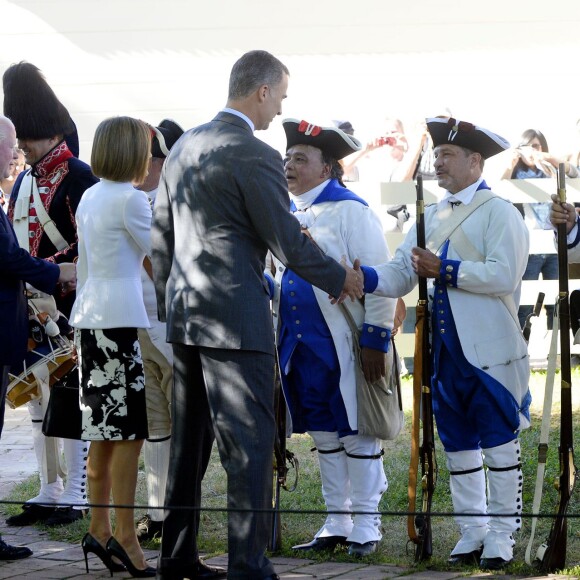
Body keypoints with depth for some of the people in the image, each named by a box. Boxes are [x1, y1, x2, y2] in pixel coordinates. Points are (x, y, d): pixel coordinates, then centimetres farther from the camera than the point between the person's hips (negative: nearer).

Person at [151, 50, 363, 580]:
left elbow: (161, 237, 17)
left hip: (185, 317, 8)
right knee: (249, 444, -4)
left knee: (189, 442, 15)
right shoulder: (255, 156, -14)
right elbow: (289, 243, -11)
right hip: (235, 319, -8)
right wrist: (340, 279, 4)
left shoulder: (183, 148, 12)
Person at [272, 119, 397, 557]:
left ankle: (366, 527, 8)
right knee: (324, 437, 13)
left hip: (345, 347, -7)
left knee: (357, 436, 0)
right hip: (300, 347, 7)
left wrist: (376, 340, -16)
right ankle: (337, 525, 21)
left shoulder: (351, 211, -9)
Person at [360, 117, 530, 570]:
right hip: (445, 352, 7)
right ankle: (473, 532, 20)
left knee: (499, 444, -1)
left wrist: (444, 271, -17)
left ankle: (501, 537, 5)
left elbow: (503, 275, -18)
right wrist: (360, 277, -8)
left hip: (490, 352, -7)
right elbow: (401, 276, 10)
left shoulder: (499, 212, -5)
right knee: (458, 446, 11)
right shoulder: (431, 217, 16)